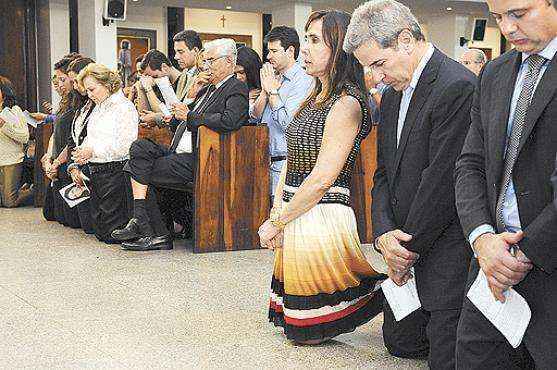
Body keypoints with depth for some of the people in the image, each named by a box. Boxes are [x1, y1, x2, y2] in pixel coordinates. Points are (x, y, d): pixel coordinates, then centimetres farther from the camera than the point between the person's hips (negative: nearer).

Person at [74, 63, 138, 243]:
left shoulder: (124, 107, -10)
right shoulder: (97, 108, 17)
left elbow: (125, 145, -19)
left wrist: (93, 151, -18)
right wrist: (82, 151, 0)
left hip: (115, 170, -9)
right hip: (95, 172, 9)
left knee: (110, 233, -7)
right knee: (98, 228, 10)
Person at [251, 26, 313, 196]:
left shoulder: (302, 81, -10)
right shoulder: (274, 78, 15)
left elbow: (287, 123, -19)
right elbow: (254, 117, 13)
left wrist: (272, 91, -8)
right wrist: (265, 90, -1)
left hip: (284, 163, -8)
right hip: (267, 162, 8)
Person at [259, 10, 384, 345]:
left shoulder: (346, 104, -15)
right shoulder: (315, 99, 14)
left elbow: (322, 179, -19)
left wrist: (276, 223, -13)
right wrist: (276, 213, 2)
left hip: (322, 217, -9)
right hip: (296, 216, 9)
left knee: (310, 331, 2)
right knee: (293, 323, 17)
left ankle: (389, 290, 14)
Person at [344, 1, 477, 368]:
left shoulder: (457, 87, -20)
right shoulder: (394, 93, 11)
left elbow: (442, 180, -22)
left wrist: (409, 248, -12)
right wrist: (384, 233, -6)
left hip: (446, 253, -10)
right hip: (408, 250, 10)